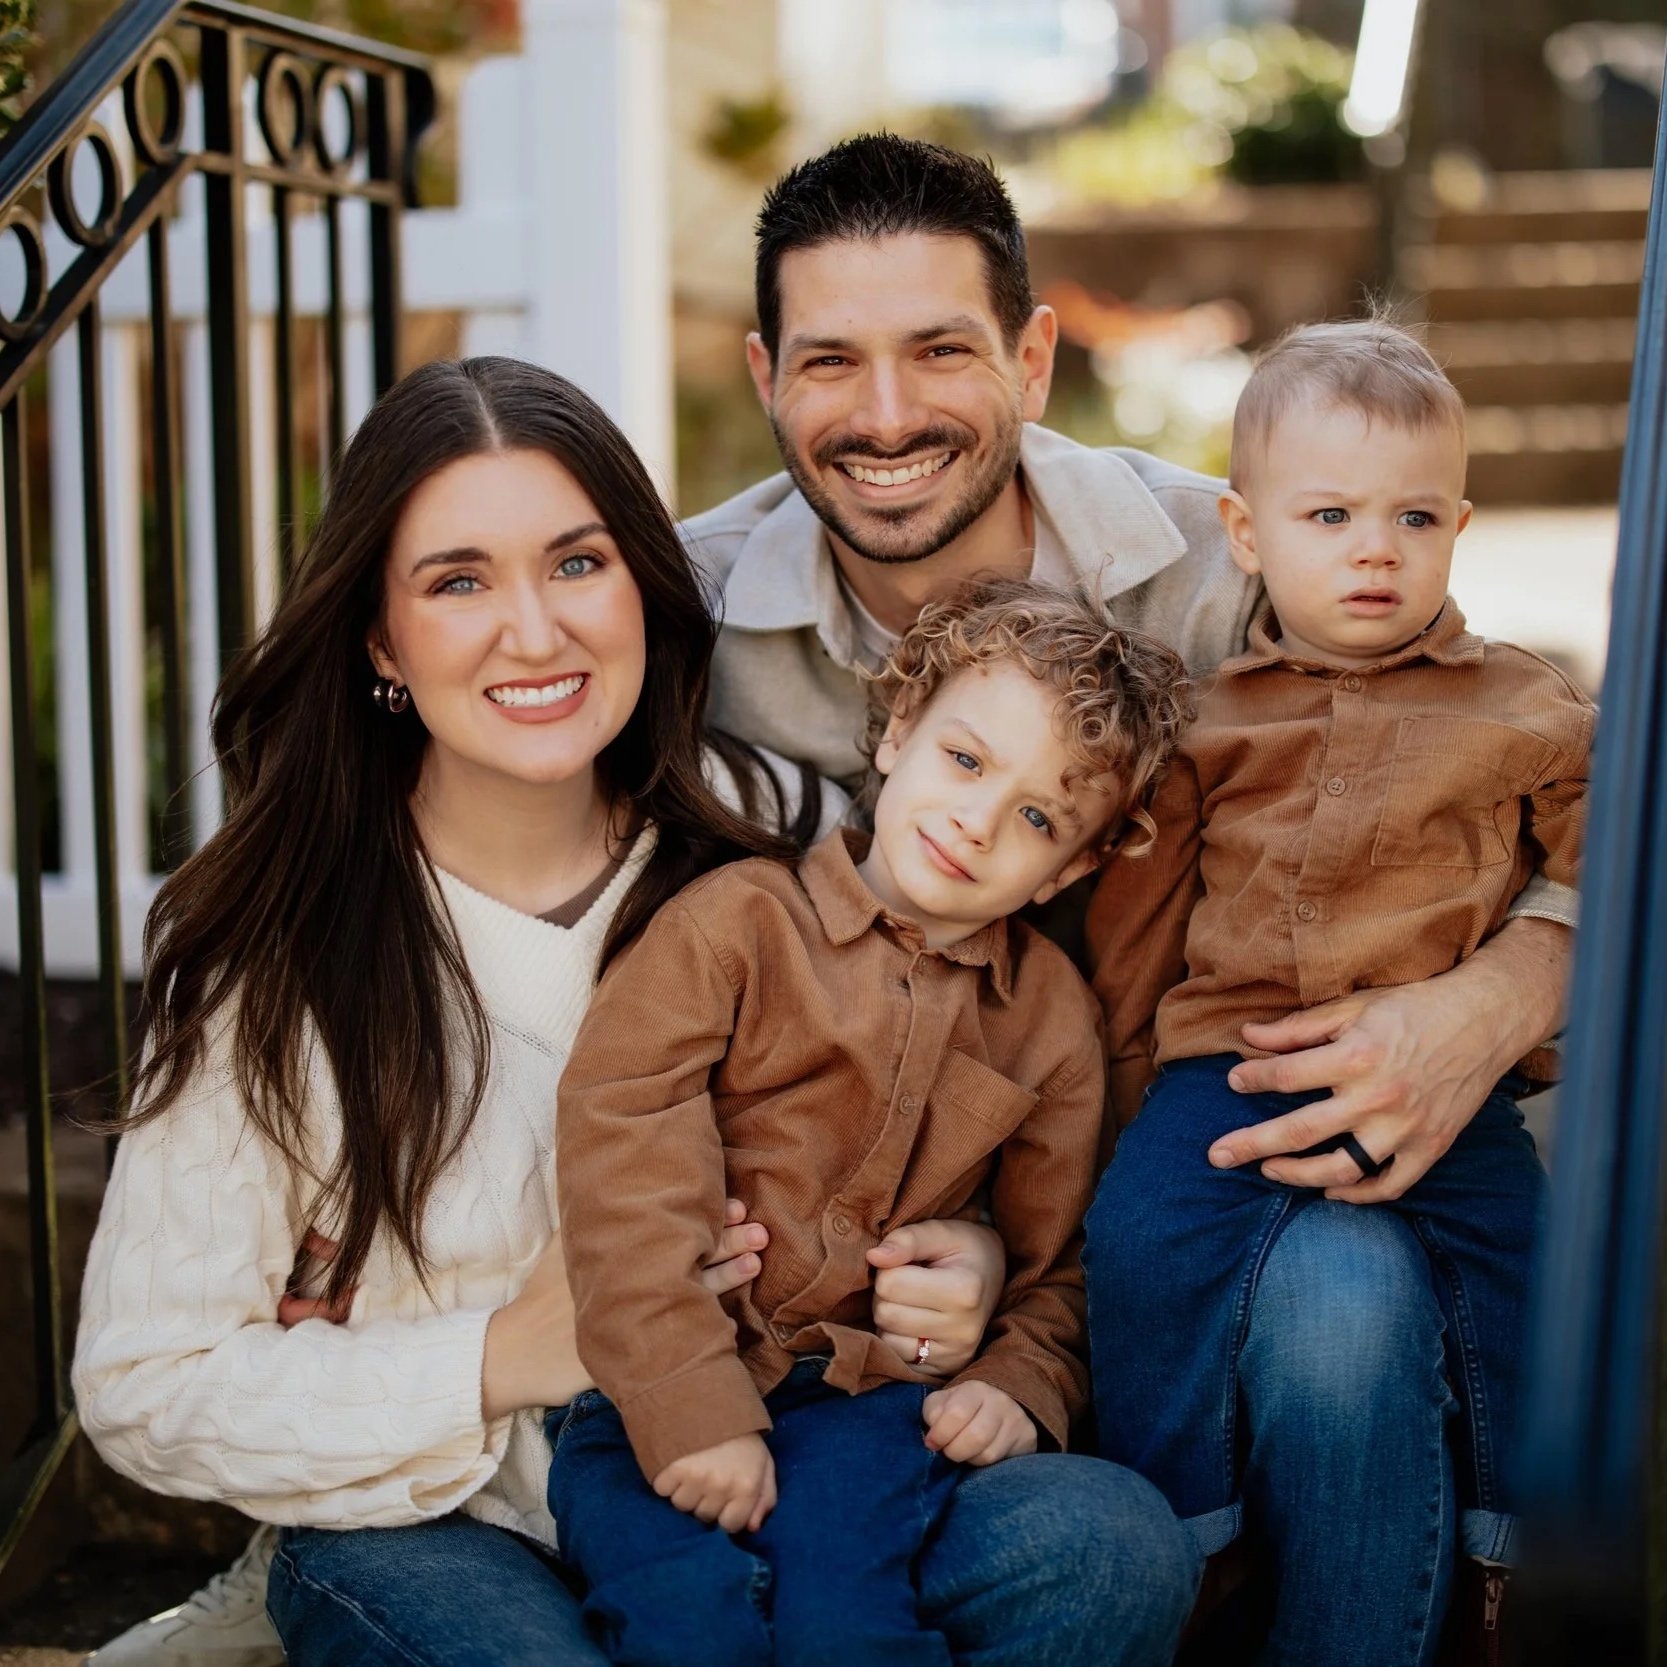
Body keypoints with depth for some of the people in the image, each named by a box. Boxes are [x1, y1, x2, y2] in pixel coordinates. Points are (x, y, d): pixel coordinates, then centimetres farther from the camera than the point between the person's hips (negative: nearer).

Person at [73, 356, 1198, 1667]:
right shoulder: (277, 942, -8)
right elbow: (144, 1387, -7)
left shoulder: (778, 845, -1)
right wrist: (509, 1355, -18)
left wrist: (956, 1272, -14)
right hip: (437, 1533, -2)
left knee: (1109, 1546, -26)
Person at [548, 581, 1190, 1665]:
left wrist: (1019, 1388, 1)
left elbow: (1059, 1263, 22)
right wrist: (689, 1404, -17)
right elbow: (626, 1157, -9)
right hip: (662, 1381, -1)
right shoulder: (740, 919, 2)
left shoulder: (1051, 1016, 14)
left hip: (868, 1389, 2)